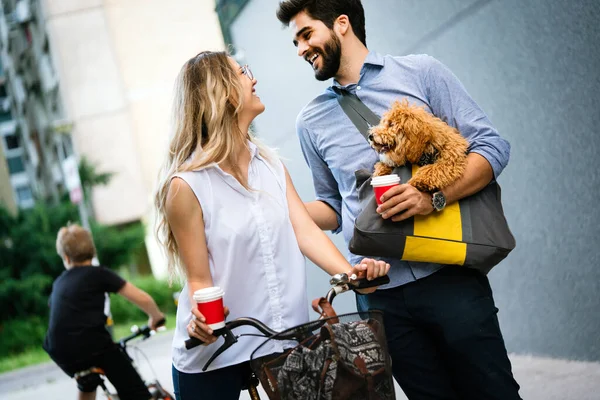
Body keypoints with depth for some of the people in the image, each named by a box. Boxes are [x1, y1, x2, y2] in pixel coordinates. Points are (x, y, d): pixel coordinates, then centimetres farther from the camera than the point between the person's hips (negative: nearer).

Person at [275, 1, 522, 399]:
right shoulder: (312, 121, 13)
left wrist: (434, 197, -17)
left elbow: (492, 146, -2)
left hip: (449, 276, -3)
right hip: (379, 293, 3)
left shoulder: (421, 72, 2)